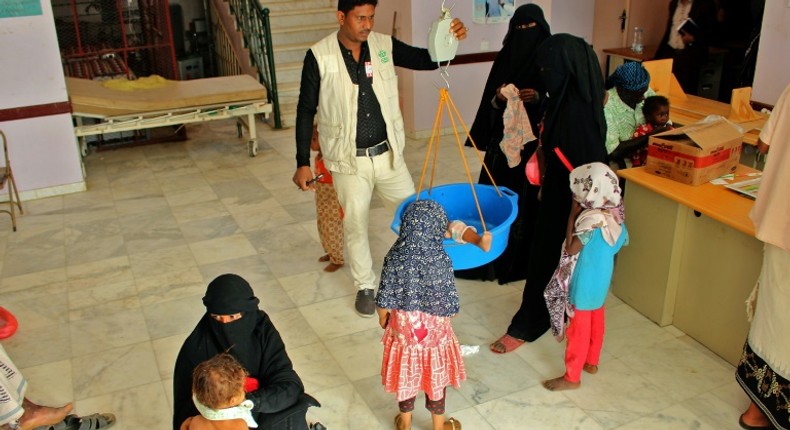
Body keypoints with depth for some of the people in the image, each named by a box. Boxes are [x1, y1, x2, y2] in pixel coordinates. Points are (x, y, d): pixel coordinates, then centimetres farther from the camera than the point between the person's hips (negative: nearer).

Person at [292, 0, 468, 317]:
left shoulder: (384, 45, -3)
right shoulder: (319, 57, -10)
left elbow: (427, 60, 0)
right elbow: (306, 112, -5)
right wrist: (303, 163, -7)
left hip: (387, 154, 3)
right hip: (348, 160, -3)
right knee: (355, 225, 10)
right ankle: (365, 286, 31)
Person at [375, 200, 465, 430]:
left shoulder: (394, 258, -18)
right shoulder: (441, 261, -24)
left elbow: (383, 302, -10)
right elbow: (449, 307, -17)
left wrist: (383, 319, 10)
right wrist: (448, 311, 5)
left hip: (403, 329, 2)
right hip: (435, 331, -1)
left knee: (405, 372, 22)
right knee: (435, 375, 19)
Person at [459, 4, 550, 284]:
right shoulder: (505, 56, 6)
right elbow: (489, 100, 7)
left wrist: (538, 98, -19)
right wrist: (499, 98, -14)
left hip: (535, 140, -3)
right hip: (504, 138, 3)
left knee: (527, 197, 2)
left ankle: (522, 257, 14)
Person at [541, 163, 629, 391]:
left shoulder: (591, 220, -31)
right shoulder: (615, 216, -6)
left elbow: (571, 248, -25)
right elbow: (622, 241, 9)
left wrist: (573, 214, -24)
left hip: (584, 286, -8)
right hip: (601, 282, 8)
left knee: (579, 329, 5)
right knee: (595, 323, 24)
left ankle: (572, 377, 18)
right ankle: (591, 362, 43)